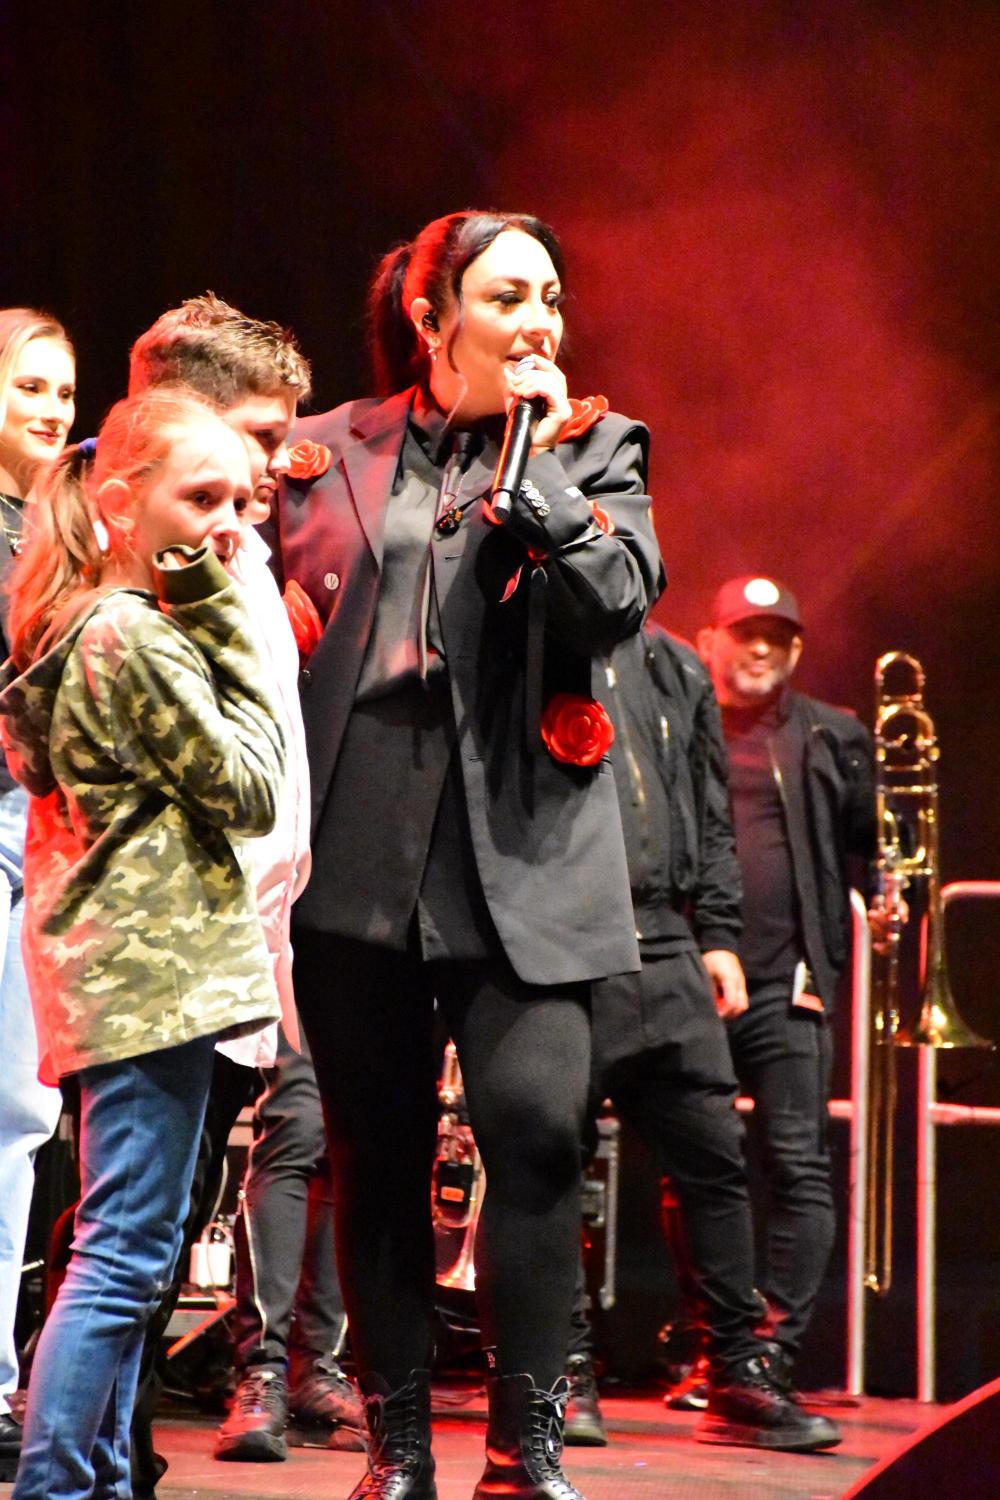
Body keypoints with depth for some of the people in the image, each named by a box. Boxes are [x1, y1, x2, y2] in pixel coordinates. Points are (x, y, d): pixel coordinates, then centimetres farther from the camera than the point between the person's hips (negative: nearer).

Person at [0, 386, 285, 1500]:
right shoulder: (135, 637, -13)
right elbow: (249, 792, -11)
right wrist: (225, 631, -7)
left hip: (105, 963, 11)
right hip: (158, 958, -11)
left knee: (121, 1249, 14)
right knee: (127, 1251, -11)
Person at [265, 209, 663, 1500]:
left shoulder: (594, 447, 10)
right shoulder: (324, 452, 12)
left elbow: (615, 600, -7)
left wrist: (536, 453, -5)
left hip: (521, 855, -1)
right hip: (357, 852, 1)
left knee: (536, 1129, -14)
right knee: (377, 1154, 5)